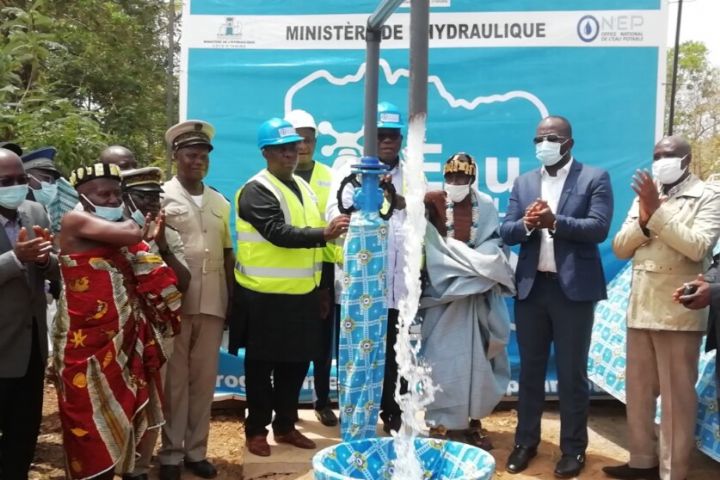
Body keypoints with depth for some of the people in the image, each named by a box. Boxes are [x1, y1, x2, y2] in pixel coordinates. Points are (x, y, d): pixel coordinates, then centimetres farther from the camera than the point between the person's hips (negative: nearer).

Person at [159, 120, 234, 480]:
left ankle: (196, 450, 20)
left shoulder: (220, 202, 14)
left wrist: (232, 299, 13)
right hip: (174, 303, -4)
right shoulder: (161, 196, -1)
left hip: (212, 304, 4)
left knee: (204, 379, 9)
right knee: (174, 380, 4)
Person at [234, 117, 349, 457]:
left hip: (302, 294, 7)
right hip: (266, 295, -7)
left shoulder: (303, 187, 13)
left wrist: (319, 288, 17)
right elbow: (279, 233, -25)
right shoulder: (256, 191, -12)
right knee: (262, 365, 6)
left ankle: (285, 426, 29)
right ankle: (256, 429, 21)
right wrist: (325, 232, -35)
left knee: (296, 362, 14)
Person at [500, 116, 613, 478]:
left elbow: (599, 228, -13)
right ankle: (525, 442, 26)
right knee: (530, 369, 13)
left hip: (573, 288, -4)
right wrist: (527, 224, -17)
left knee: (572, 373, 6)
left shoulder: (595, 178, -1)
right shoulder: (523, 182, 11)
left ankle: (573, 449, 19)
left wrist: (554, 222, -24)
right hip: (531, 287, 4)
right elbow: (505, 231, 4)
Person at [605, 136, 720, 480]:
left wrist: (659, 211, -18)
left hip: (679, 312, -6)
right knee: (637, 390, 13)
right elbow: (619, 248, 9)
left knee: (676, 396, 1)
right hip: (640, 309, 6)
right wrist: (644, 220, -8)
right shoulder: (644, 196, 15)